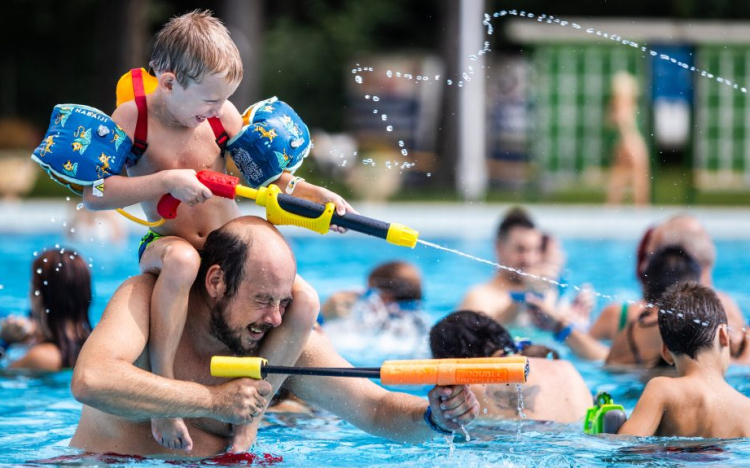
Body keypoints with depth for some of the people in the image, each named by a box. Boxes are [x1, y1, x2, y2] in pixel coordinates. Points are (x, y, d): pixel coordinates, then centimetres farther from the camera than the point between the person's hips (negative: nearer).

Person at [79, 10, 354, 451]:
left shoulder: (222, 116, 0)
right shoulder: (133, 117, -9)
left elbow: (266, 174, 13)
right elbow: (94, 194, -17)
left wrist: (319, 195, -3)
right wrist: (168, 181, -25)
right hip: (166, 243, -4)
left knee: (305, 301, -20)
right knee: (182, 258, -43)